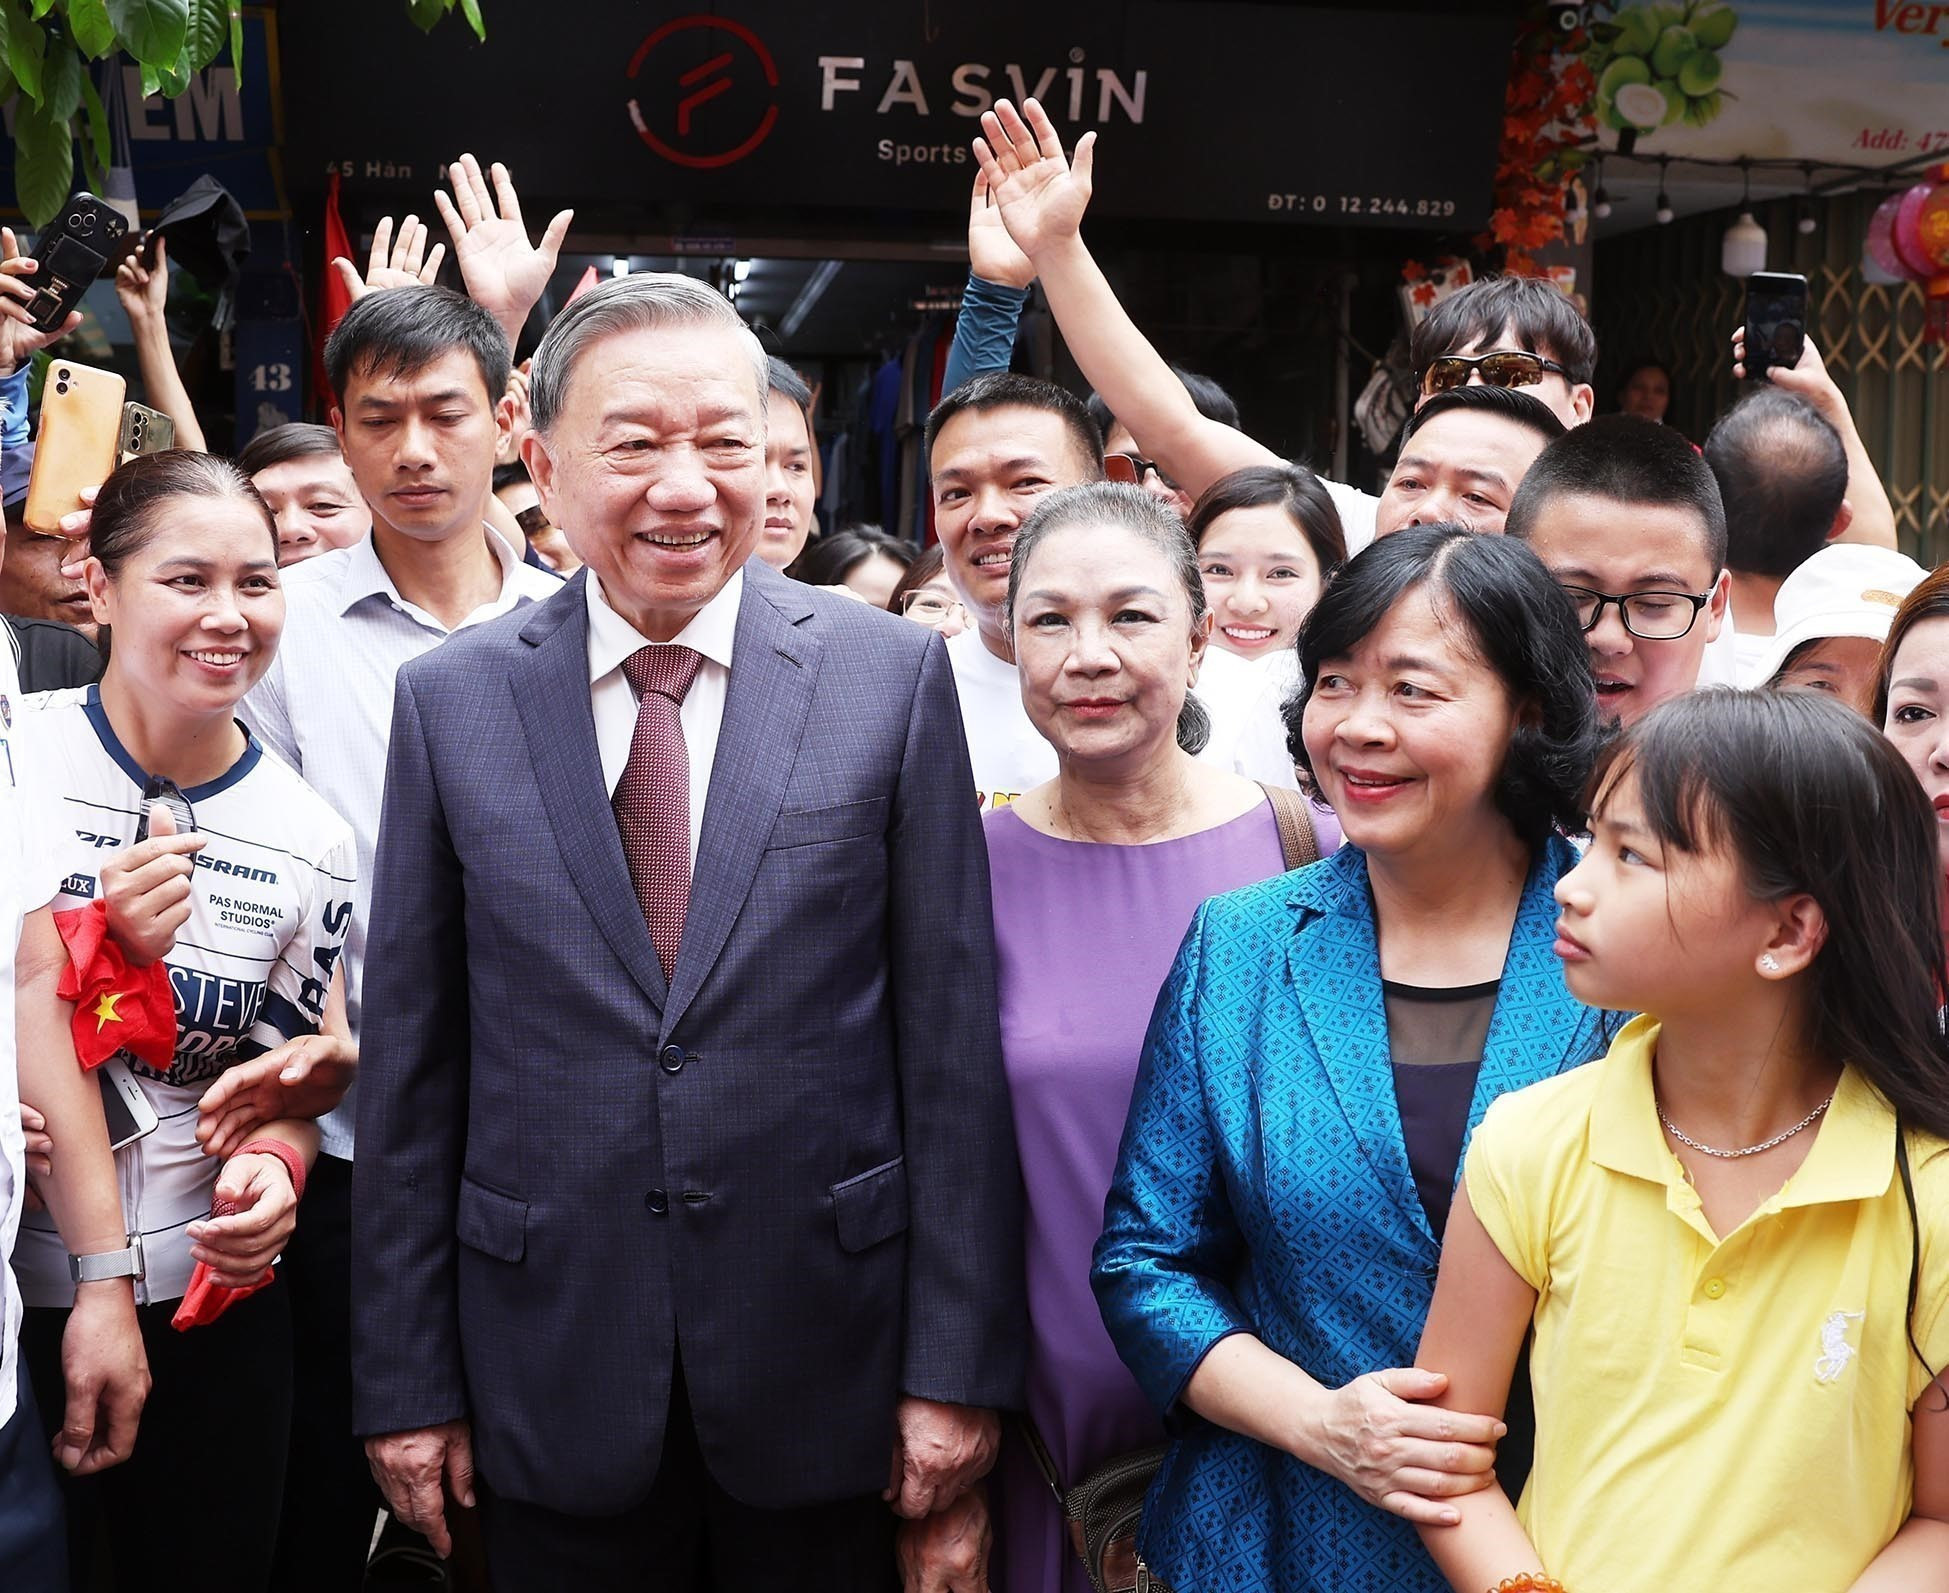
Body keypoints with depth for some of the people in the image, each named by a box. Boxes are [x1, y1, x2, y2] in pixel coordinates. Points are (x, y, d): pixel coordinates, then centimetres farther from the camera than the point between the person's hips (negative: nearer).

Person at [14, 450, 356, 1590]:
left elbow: (291, 1073, 6)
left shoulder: (309, 841, -2)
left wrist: (272, 1165, -15)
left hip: (204, 1296, 2)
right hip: (15, 1291, -2)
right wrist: (99, 942, -21)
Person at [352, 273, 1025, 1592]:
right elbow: (410, 1064, 2)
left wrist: (960, 1364, -5)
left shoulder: (892, 675, -5)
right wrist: (407, 1379, 2)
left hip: (828, 1368, -1)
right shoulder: (450, 701, -1)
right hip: (552, 1379, 1)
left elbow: (954, 1039, -5)